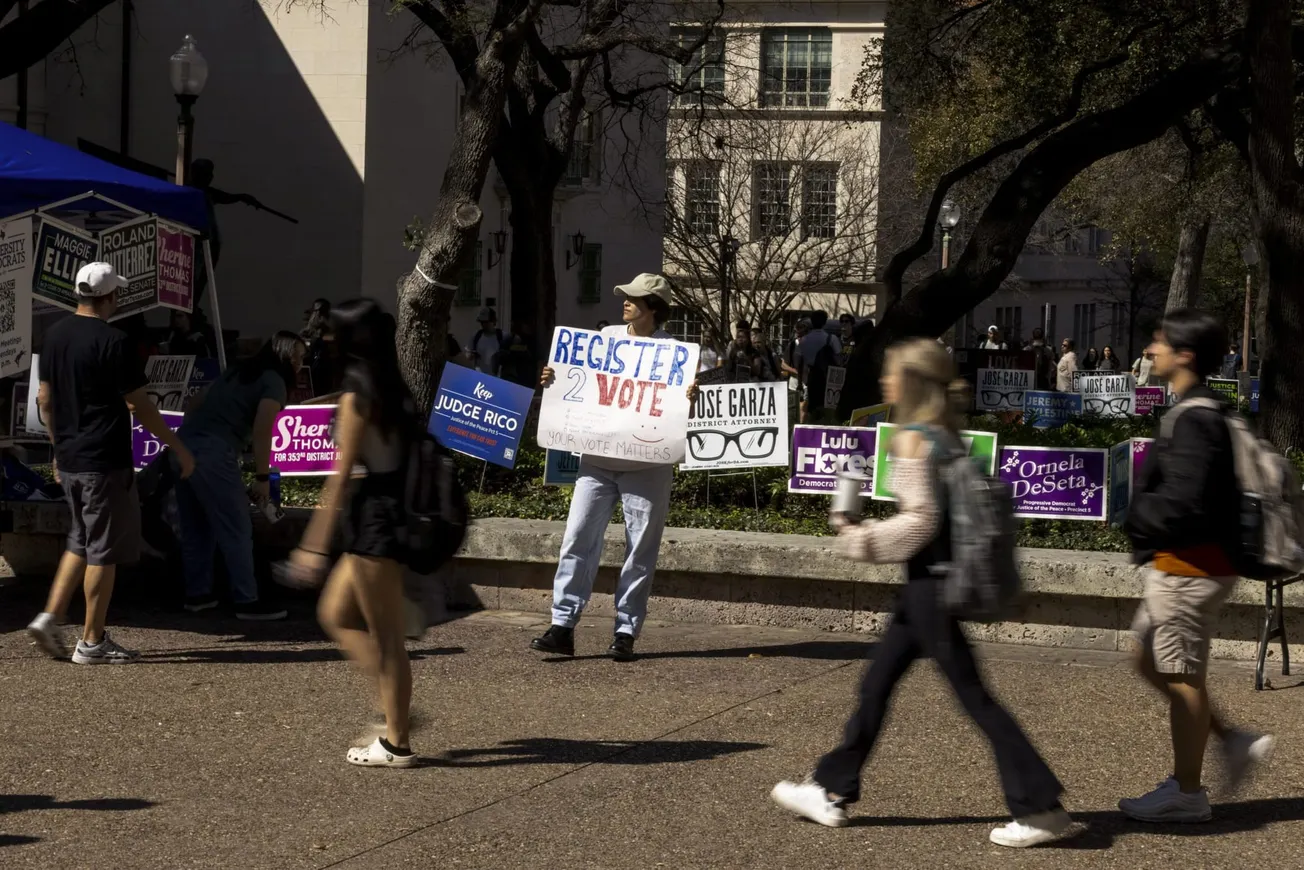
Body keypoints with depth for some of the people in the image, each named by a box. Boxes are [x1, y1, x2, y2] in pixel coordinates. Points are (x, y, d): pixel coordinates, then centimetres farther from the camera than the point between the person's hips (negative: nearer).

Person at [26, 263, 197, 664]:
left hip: (68, 461, 8)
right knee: (105, 549, 1)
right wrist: (179, 449, -4)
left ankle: (50, 617, 11)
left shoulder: (55, 335, 7)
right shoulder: (112, 342, -15)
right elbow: (141, 406, -13)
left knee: (82, 541, 21)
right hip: (105, 462, -8)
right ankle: (92, 642, 5)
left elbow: (45, 398, 14)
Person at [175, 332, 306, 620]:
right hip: (213, 453, -8)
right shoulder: (274, 382, 2)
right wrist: (262, 477, -6)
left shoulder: (237, 372, 25)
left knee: (196, 528, 16)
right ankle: (247, 602, -1)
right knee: (236, 530, -2)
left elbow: (195, 403, 28)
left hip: (183, 445, 8)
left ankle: (196, 594, 22)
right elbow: (261, 431, -9)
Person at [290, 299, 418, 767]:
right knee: (335, 613, 19)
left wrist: (315, 544, -13)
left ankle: (396, 744, 7)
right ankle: (397, 705, 17)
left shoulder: (357, 397, -14)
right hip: (395, 511, 9)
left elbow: (340, 476, -15)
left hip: (373, 517, -9)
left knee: (384, 636, 0)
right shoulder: (395, 389, 10)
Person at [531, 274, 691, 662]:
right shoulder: (606, 337, 10)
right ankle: (563, 624, 0)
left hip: (647, 464, -3)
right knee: (578, 538, -2)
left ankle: (626, 631, 10)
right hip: (598, 458, 3)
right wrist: (553, 381, 1)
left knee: (641, 549, 2)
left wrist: (690, 396, -21)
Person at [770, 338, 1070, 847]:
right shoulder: (945, 434, 11)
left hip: (930, 582, -10)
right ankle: (832, 791, 25)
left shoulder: (912, 439, -16)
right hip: (932, 578, 10)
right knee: (876, 683, 16)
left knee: (972, 695, -5)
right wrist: (863, 530, 18)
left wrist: (859, 540, -10)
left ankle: (1039, 807, -3)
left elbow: (920, 520, -20)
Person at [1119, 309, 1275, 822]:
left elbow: (1183, 502, -27)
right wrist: (1143, 518, 8)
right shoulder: (1197, 413, 12)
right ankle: (1235, 742, 21)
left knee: (1180, 677, -1)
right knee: (1152, 664, 18)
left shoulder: (1194, 420, -20)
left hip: (1187, 566, -10)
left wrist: (1136, 521, -11)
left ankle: (1186, 794, 8)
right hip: (1179, 564, 10)